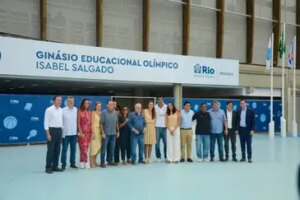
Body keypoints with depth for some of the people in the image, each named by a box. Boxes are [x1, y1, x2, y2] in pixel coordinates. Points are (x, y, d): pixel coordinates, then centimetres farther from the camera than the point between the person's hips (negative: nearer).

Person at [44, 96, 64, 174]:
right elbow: (46, 122, -10)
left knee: (57, 150, 9)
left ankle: (55, 166, 17)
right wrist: (48, 134, -15)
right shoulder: (49, 110, -8)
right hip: (52, 130, -6)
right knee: (50, 150, -3)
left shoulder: (61, 110, 10)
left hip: (59, 130, 6)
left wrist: (62, 132, 12)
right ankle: (48, 167, 5)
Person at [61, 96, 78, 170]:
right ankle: (63, 164, 10)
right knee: (64, 149, 1)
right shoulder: (63, 110, -5)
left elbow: (78, 120, 8)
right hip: (66, 133, -3)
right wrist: (61, 133, -7)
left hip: (74, 133, 3)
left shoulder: (76, 110, 4)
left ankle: (72, 163, 20)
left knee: (73, 149, 9)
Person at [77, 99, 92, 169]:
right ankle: (86, 162, -6)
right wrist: (80, 132, -14)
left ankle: (82, 162, 12)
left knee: (86, 147, 6)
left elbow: (90, 123, 13)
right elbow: (78, 122, -7)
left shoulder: (89, 112, 12)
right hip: (82, 131, -5)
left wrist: (91, 132, 8)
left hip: (89, 131, 5)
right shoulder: (80, 111, -4)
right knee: (83, 147, -9)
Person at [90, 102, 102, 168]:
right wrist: (93, 132, -17)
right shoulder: (93, 113, -6)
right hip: (94, 130, -7)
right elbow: (92, 123, -11)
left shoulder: (100, 113, 13)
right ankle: (92, 162, -3)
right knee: (93, 146, -6)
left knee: (98, 146, 8)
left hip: (99, 131, 7)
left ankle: (94, 161, 17)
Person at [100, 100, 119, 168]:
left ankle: (110, 161, 21)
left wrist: (117, 131, 10)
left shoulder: (115, 113, 7)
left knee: (112, 148, 10)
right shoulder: (104, 112, -6)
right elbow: (101, 123, -7)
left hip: (113, 133, 5)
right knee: (104, 148, -3)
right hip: (106, 133, -5)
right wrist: (103, 133, -11)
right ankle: (102, 162, 3)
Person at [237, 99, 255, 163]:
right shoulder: (238, 112, 7)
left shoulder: (250, 111, -3)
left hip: (248, 130, -3)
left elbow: (253, 121, -5)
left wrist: (252, 130, -12)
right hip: (241, 129, 3)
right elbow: (237, 121, 10)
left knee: (249, 144, 0)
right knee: (242, 144, 7)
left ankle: (249, 158, 5)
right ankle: (243, 157, 14)